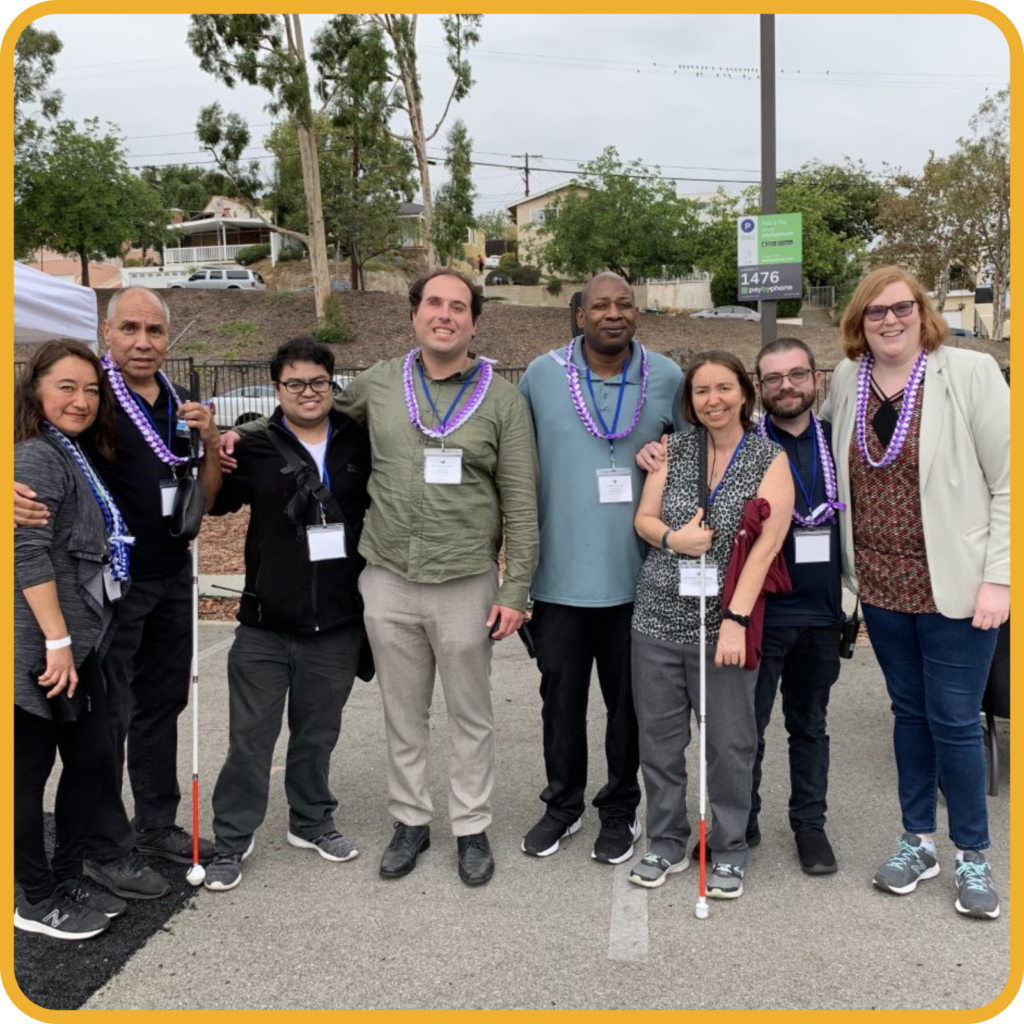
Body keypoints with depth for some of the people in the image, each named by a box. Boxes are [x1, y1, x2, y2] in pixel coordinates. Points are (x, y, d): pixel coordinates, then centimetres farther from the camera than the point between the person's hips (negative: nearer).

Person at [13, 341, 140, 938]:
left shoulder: (76, 457, 16)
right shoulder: (36, 458, -12)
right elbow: (28, 554, -21)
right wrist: (58, 641, -22)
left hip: (81, 644, 9)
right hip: (43, 650, -9)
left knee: (92, 760, 14)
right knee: (30, 771, 4)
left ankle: (69, 883, 28)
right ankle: (38, 901, 18)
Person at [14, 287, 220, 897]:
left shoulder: (181, 405, 9)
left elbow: (204, 500, 10)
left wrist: (211, 442, -6)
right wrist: (15, 492, -33)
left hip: (171, 578, 6)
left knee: (162, 702, 15)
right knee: (109, 713, 2)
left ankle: (158, 824, 29)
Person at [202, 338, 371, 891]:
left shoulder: (360, 445, 2)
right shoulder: (254, 449, -1)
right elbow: (212, 502, -2)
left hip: (338, 624, 2)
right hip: (265, 625, -1)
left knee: (318, 733, 17)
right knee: (250, 736, 7)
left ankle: (311, 821, 37)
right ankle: (232, 839, 23)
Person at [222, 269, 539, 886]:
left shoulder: (503, 399, -3)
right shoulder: (377, 385, 4)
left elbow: (521, 505, -4)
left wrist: (515, 591, -8)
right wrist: (244, 432, 8)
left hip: (465, 586, -2)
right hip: (388, 582, 2)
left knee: (471, 715, 11)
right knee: (403, 714, 16)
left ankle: (472, 828, 29)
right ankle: (411, 820, 34)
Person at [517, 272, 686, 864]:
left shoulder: (668, 378, 2)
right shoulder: (542, 375, -1)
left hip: (637, 573, 0)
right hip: (559, 572, 0)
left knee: (628, 700, 12)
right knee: (561, 698, 12)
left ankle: (620, 810, 31)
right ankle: (563, 805, 32)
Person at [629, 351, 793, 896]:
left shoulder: (769, 458, -2)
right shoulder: (674, 450, 8)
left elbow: (766, 544, -11)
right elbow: (643, 519, 10)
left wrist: (736, 618, -19)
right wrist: (673, 537, -13)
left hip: (724, 623, -3)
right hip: (658, 618, 3)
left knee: (728, 743, 4)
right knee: (658, 737, 10)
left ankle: (728, 852, 24)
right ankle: (666, 844, 28)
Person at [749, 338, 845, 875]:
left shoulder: (838, 443, 6)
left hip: (820, 610, 3)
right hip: (758, 610, -3)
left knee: (810, 724, 16)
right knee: (746, 724, 7)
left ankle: (809, 824, 29)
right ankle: (739, 824, 23)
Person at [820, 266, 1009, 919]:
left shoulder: (971, 374, -8)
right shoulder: (846, 383, 4)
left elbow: (1008, 481, -8)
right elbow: (826, 467, 14)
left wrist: (998, 576, -12)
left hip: (953, 586, -4)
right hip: (882, 585, 4)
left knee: (954, 720, 3)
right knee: (910, 712, 15)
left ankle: (973, 856, 23)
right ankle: (918, 841, 31)